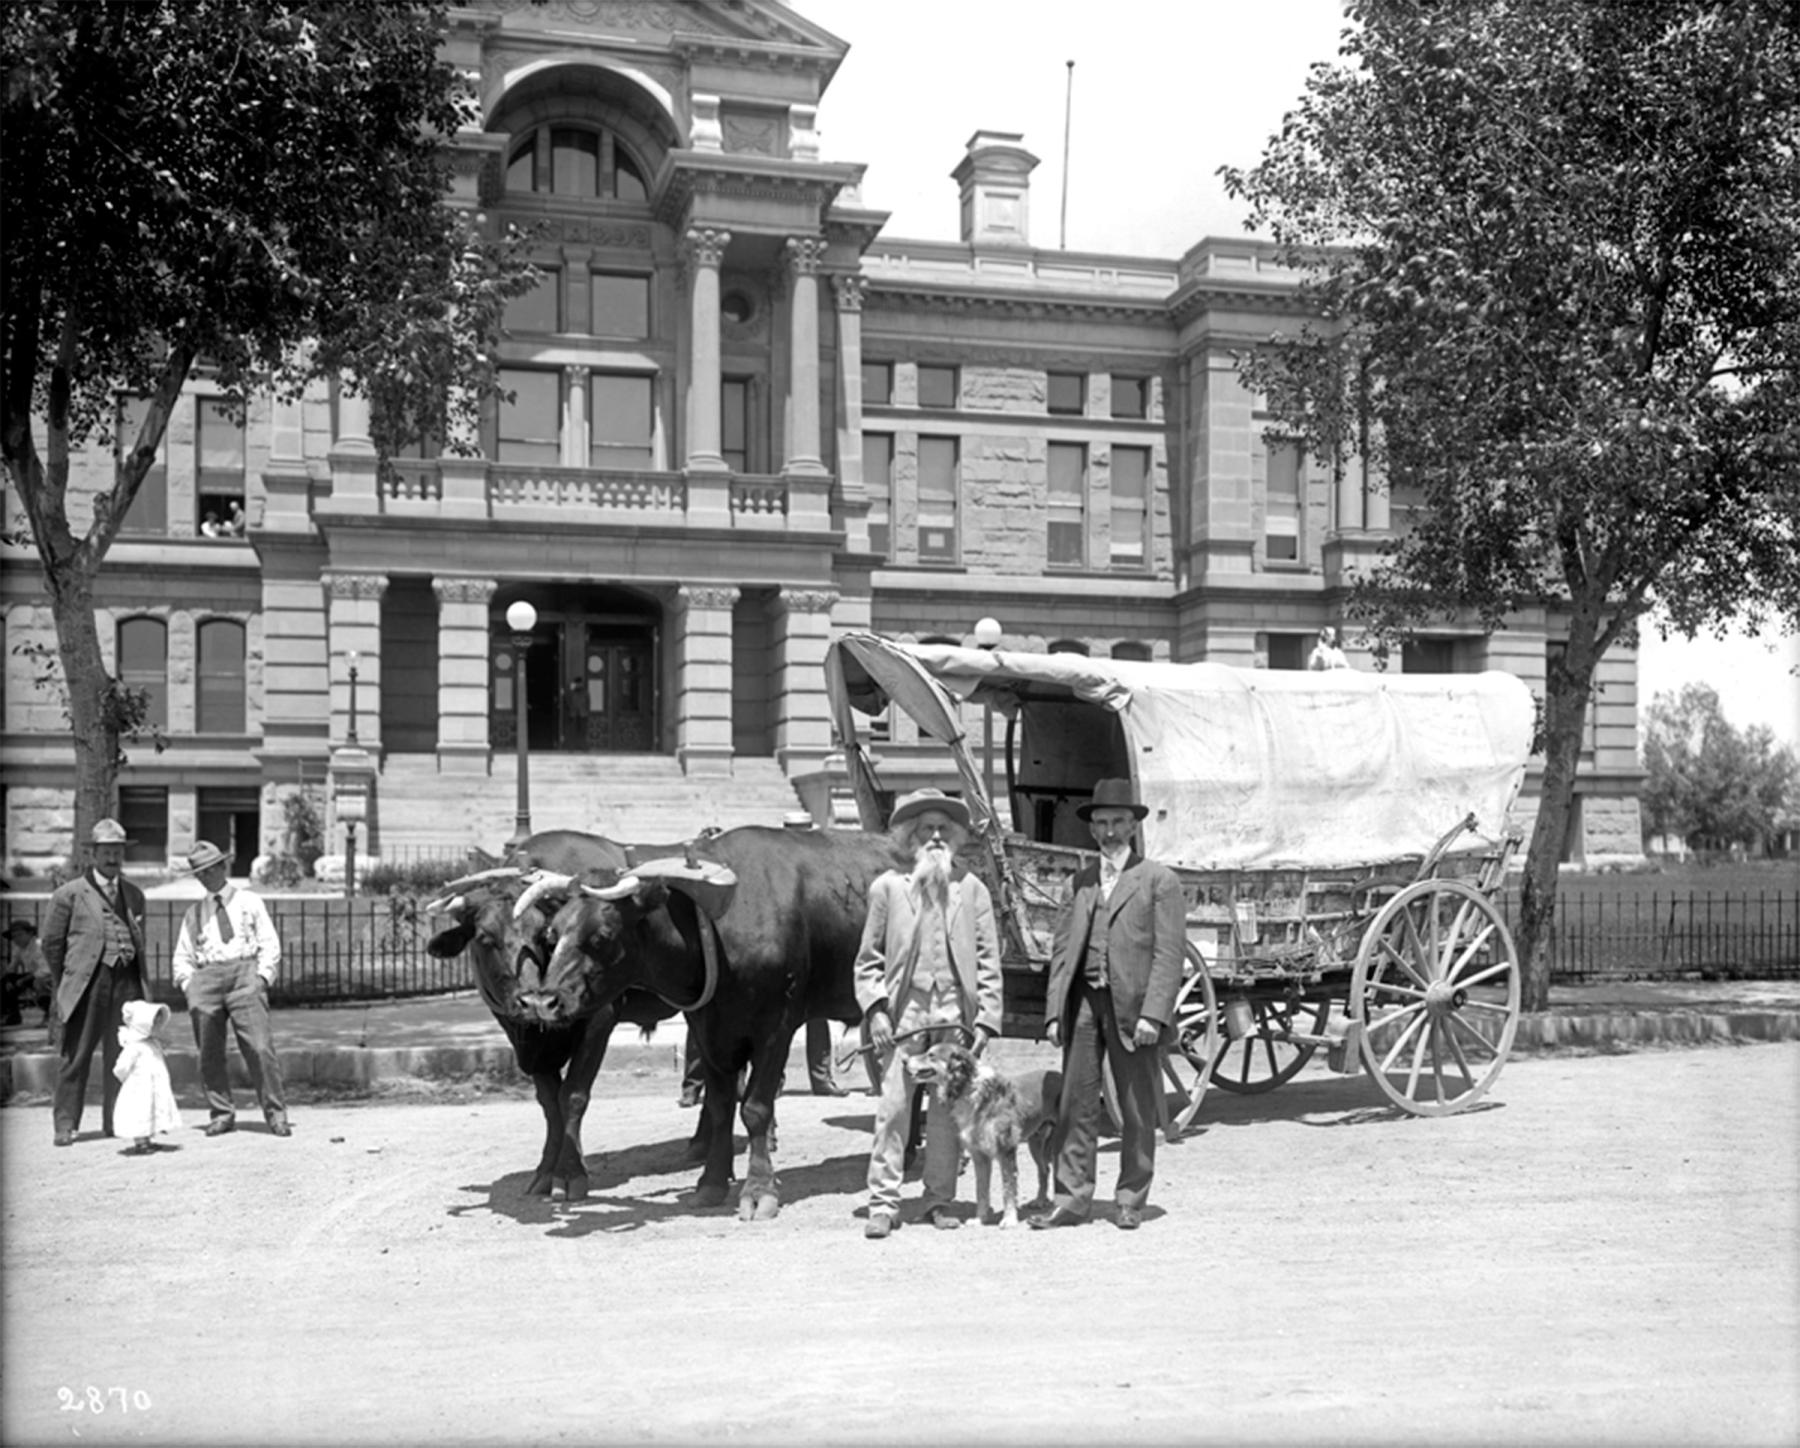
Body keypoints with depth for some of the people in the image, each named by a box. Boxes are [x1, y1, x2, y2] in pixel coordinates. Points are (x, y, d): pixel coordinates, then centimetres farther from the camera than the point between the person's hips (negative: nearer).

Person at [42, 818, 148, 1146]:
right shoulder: (70, 894, 2)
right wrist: (66, 984, 10)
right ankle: (65, 1125, 6)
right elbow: (51, 942, 6)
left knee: (123, 1056, 4)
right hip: (88, 984, -4)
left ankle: (116, 1122, 12)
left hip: (127, 981, 4)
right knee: (76, 1056, -2)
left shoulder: (134, 895, 16)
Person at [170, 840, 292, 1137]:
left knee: (260, 1048, -15)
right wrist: (189, 985, 4)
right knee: (209, 1054, -1)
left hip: (245, 971, -3)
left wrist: (261, 977, -5)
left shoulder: (249, 901, 14)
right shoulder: (194, 913, 22)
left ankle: (275, 1113, -10)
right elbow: (182, 957, 21)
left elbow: (270, 944, 9)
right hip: (206, 976, 3)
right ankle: (221, 1114, 10)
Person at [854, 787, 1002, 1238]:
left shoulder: (971, 888, 10)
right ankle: (884, 1203, 2)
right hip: (904, 1012, -1)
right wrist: (875, 1008, -4)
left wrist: (986, 1019, 1)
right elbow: (868, 959, 9)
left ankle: (940, 1200, 16)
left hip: (956, 1013, 1)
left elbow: (988, 960, 8)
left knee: (949, 1111, 5)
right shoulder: (887, 887, 8)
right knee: (893, 1108, -4)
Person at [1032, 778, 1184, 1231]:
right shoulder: (1079, 882, 15)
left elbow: (1169, 953, -5)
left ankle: (1130, 1201, 16)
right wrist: (1054, 1011, 3)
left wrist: (1153, 1014, -14)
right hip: (1082, 1002, 3)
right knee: (1075, 1104, 3)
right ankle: (1072, 1198, 9)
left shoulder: (1158, 880, 2)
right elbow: (1061, 949, 12)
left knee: (1137, 1110, 4)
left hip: (1131, 1005, -3)